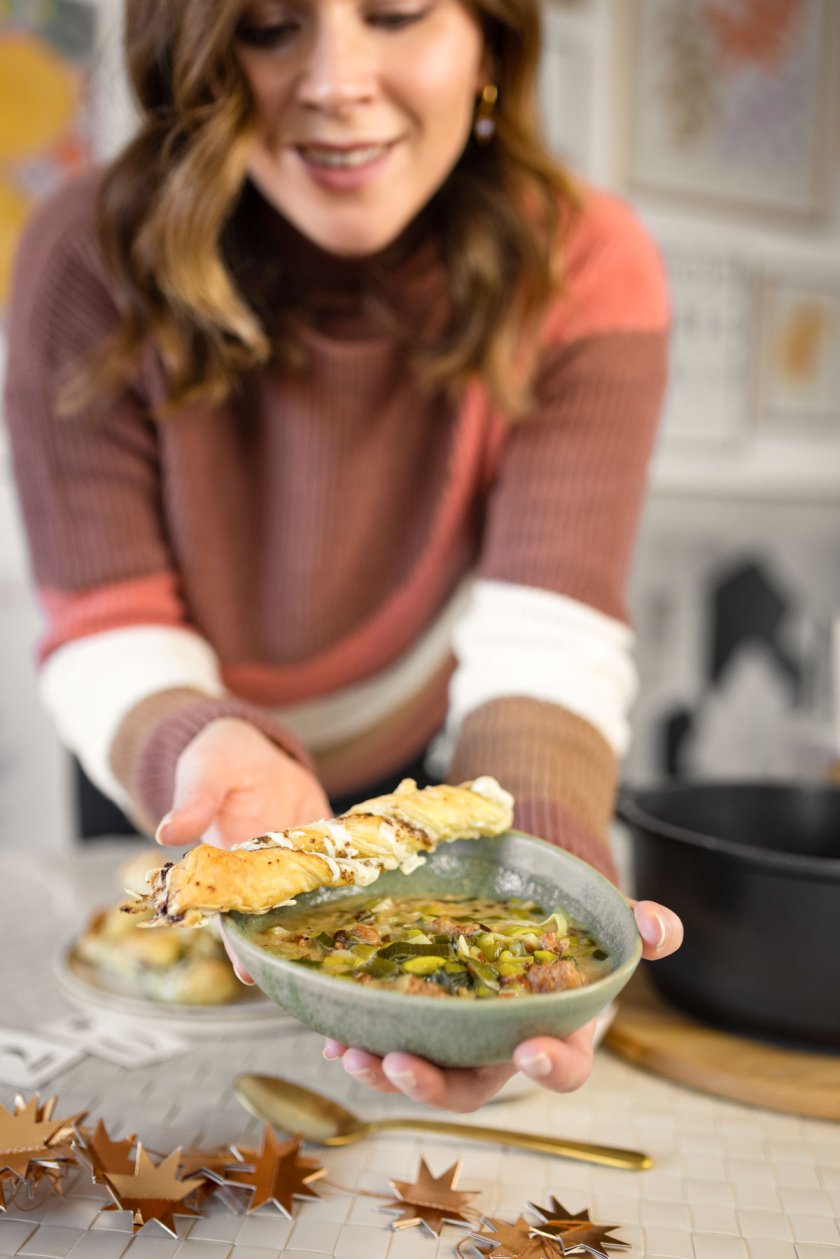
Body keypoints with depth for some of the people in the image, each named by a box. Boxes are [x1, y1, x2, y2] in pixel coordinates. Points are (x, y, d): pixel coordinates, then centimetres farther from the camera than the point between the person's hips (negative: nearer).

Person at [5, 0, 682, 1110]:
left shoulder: (582, 268, -23)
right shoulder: (95, 261, -22)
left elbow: (547, 643, -31)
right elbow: (110, 642, -24)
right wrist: (203, 753, -47)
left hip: (444, 799, 0)